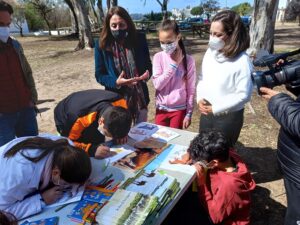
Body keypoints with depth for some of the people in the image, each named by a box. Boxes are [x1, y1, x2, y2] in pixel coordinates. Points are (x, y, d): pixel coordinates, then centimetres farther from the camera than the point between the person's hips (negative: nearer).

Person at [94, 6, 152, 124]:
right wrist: (116, 82, -23)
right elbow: (99, 75, -4)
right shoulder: (101, 44, -8)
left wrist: (147, 73, -17)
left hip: (140, 97, 2)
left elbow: (148, 64, 6)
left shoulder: (139, 39, -4)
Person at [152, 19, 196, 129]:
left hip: (179, 109, -1)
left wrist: (189, 113, -4)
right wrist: (174, 64, -18)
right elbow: (157, 84, -14)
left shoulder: (188, 60, -8)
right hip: (161, 109, 1)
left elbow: (191, 89, -4)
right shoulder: (158, 57, -6)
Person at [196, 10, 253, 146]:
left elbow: (243, 95, -19)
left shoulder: (242, 61, -19)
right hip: (206, 113, 6)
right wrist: (200, 98, -7)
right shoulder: (210, 52, 0)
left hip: (229, 117, -6)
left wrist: (216, 108, -18)